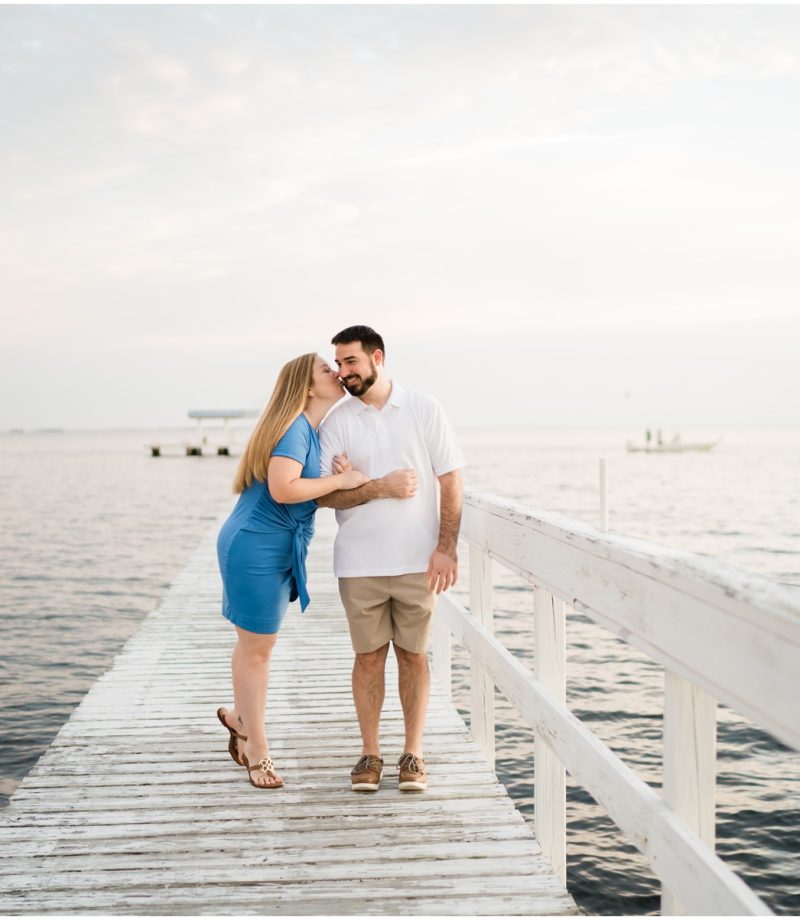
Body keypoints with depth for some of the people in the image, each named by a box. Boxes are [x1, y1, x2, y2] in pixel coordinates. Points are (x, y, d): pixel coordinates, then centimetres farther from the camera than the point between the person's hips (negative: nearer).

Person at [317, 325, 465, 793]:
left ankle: (413, 754, 18)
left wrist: (447, 549, -9)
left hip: (417, 560, -1)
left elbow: (450, 482, -1)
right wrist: (382, 487, -17)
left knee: (413, 654, 7)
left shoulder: (424, 409, -1)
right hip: (359, 564, 1)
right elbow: (325, 494, -5)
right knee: (369, 655, 7)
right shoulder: (337, 422, 1)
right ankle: (370, 753, 19)